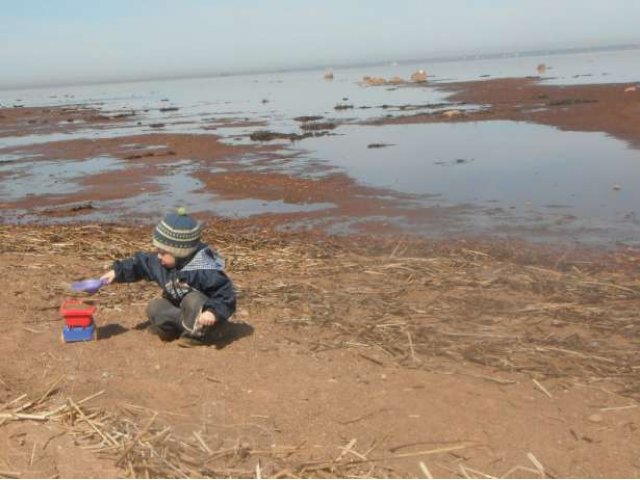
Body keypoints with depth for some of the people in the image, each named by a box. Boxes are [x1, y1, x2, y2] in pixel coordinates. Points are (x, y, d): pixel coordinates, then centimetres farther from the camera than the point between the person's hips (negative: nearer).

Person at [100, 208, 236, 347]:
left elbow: (225, 293, -31)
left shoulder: (204, 270, -31)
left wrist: (214, 311, -45)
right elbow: (140, 264, 8)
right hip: (180, 310, 7)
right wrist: (117, 272, 0)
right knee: (154, 307, -9)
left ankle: (196, 333, -16)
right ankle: (185, 324, -18)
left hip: (204, 314, -7)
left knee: (193, 300, -36)